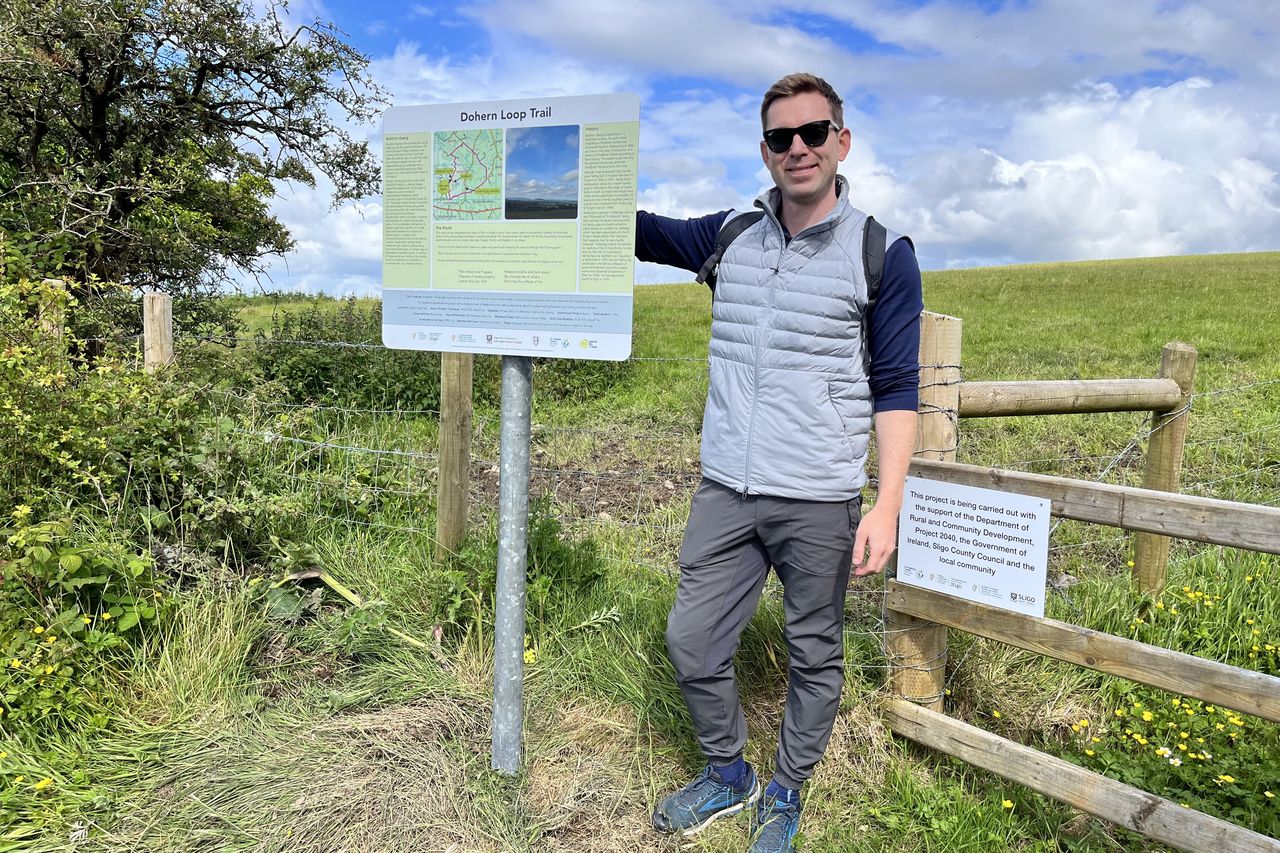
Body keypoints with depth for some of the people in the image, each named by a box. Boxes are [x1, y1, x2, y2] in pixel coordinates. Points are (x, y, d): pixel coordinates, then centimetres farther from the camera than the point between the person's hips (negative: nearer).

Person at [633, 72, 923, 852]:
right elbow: (642, 232, 19)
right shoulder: (730, 237, 7)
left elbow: (896, 393, -4)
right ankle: (727, 776, 35)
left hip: (820, 503, -3)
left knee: (815, 656, 12)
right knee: (692, 642, 9)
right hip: (726, 493, 4)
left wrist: (887, 507, -11)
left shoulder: (883, 254, -4)